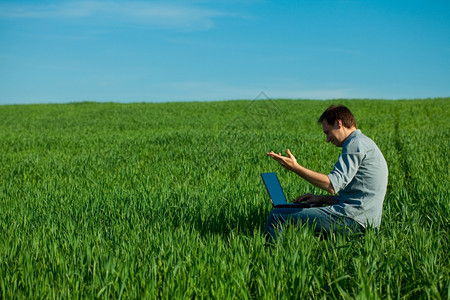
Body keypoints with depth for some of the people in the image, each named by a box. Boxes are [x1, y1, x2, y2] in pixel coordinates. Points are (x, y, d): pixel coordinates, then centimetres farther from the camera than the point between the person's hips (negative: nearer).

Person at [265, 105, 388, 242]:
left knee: (276, 216, -12)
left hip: (353, 220, -11)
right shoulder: (365, 144, 22)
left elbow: (332, 185, -21)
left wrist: (295, 167, -18)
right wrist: (322, 199, 16)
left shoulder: (357, 144, -10)